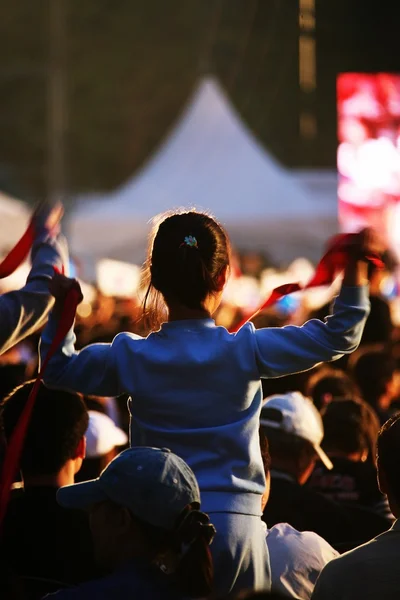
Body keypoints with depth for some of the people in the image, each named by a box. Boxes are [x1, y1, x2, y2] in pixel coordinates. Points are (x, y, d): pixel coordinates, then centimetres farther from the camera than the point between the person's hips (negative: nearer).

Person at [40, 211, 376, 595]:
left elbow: (58, 369, 16)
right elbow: (337, 338, -2)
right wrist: (355, 269, -1)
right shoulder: (245, 351, -8)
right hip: (234, 522, -1)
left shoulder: (131, 358, -3)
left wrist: (59, 308, 18)